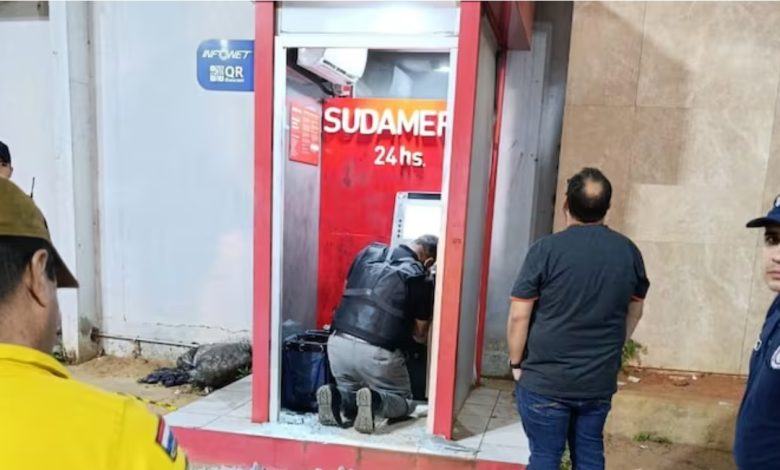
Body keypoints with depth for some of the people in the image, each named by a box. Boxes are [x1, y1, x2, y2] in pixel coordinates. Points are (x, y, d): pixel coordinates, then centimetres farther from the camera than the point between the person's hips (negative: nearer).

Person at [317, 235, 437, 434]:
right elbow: (420, 334, 9)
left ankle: (336, 395, -3)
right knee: (404, 402, 19)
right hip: (376, 351, -4)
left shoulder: (369, 251, 11)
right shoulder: (420, 278, 0)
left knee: (349, 392, 29)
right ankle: (375, 399, -12)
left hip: (338, 342, 5)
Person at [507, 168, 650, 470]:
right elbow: (634, 312, 12)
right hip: (600, 380, 4)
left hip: (545, 380, -4)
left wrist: (517, 363, 1)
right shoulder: (629, 252, -1)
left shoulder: (546, 249, -16)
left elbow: (519, 316, -13)